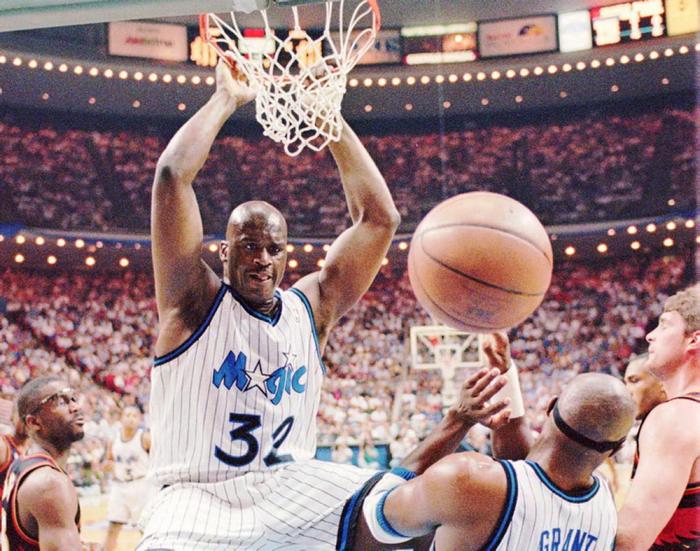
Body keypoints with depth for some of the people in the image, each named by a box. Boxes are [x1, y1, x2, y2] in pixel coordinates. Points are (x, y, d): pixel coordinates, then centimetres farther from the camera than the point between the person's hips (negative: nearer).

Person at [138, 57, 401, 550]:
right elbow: (173, 175, -13)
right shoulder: (195, 301, -2)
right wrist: (227, 99, -3)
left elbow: (380, 218, 5)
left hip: (293, 490, 3)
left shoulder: (311, 307, 8)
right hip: (199, 498, -3)